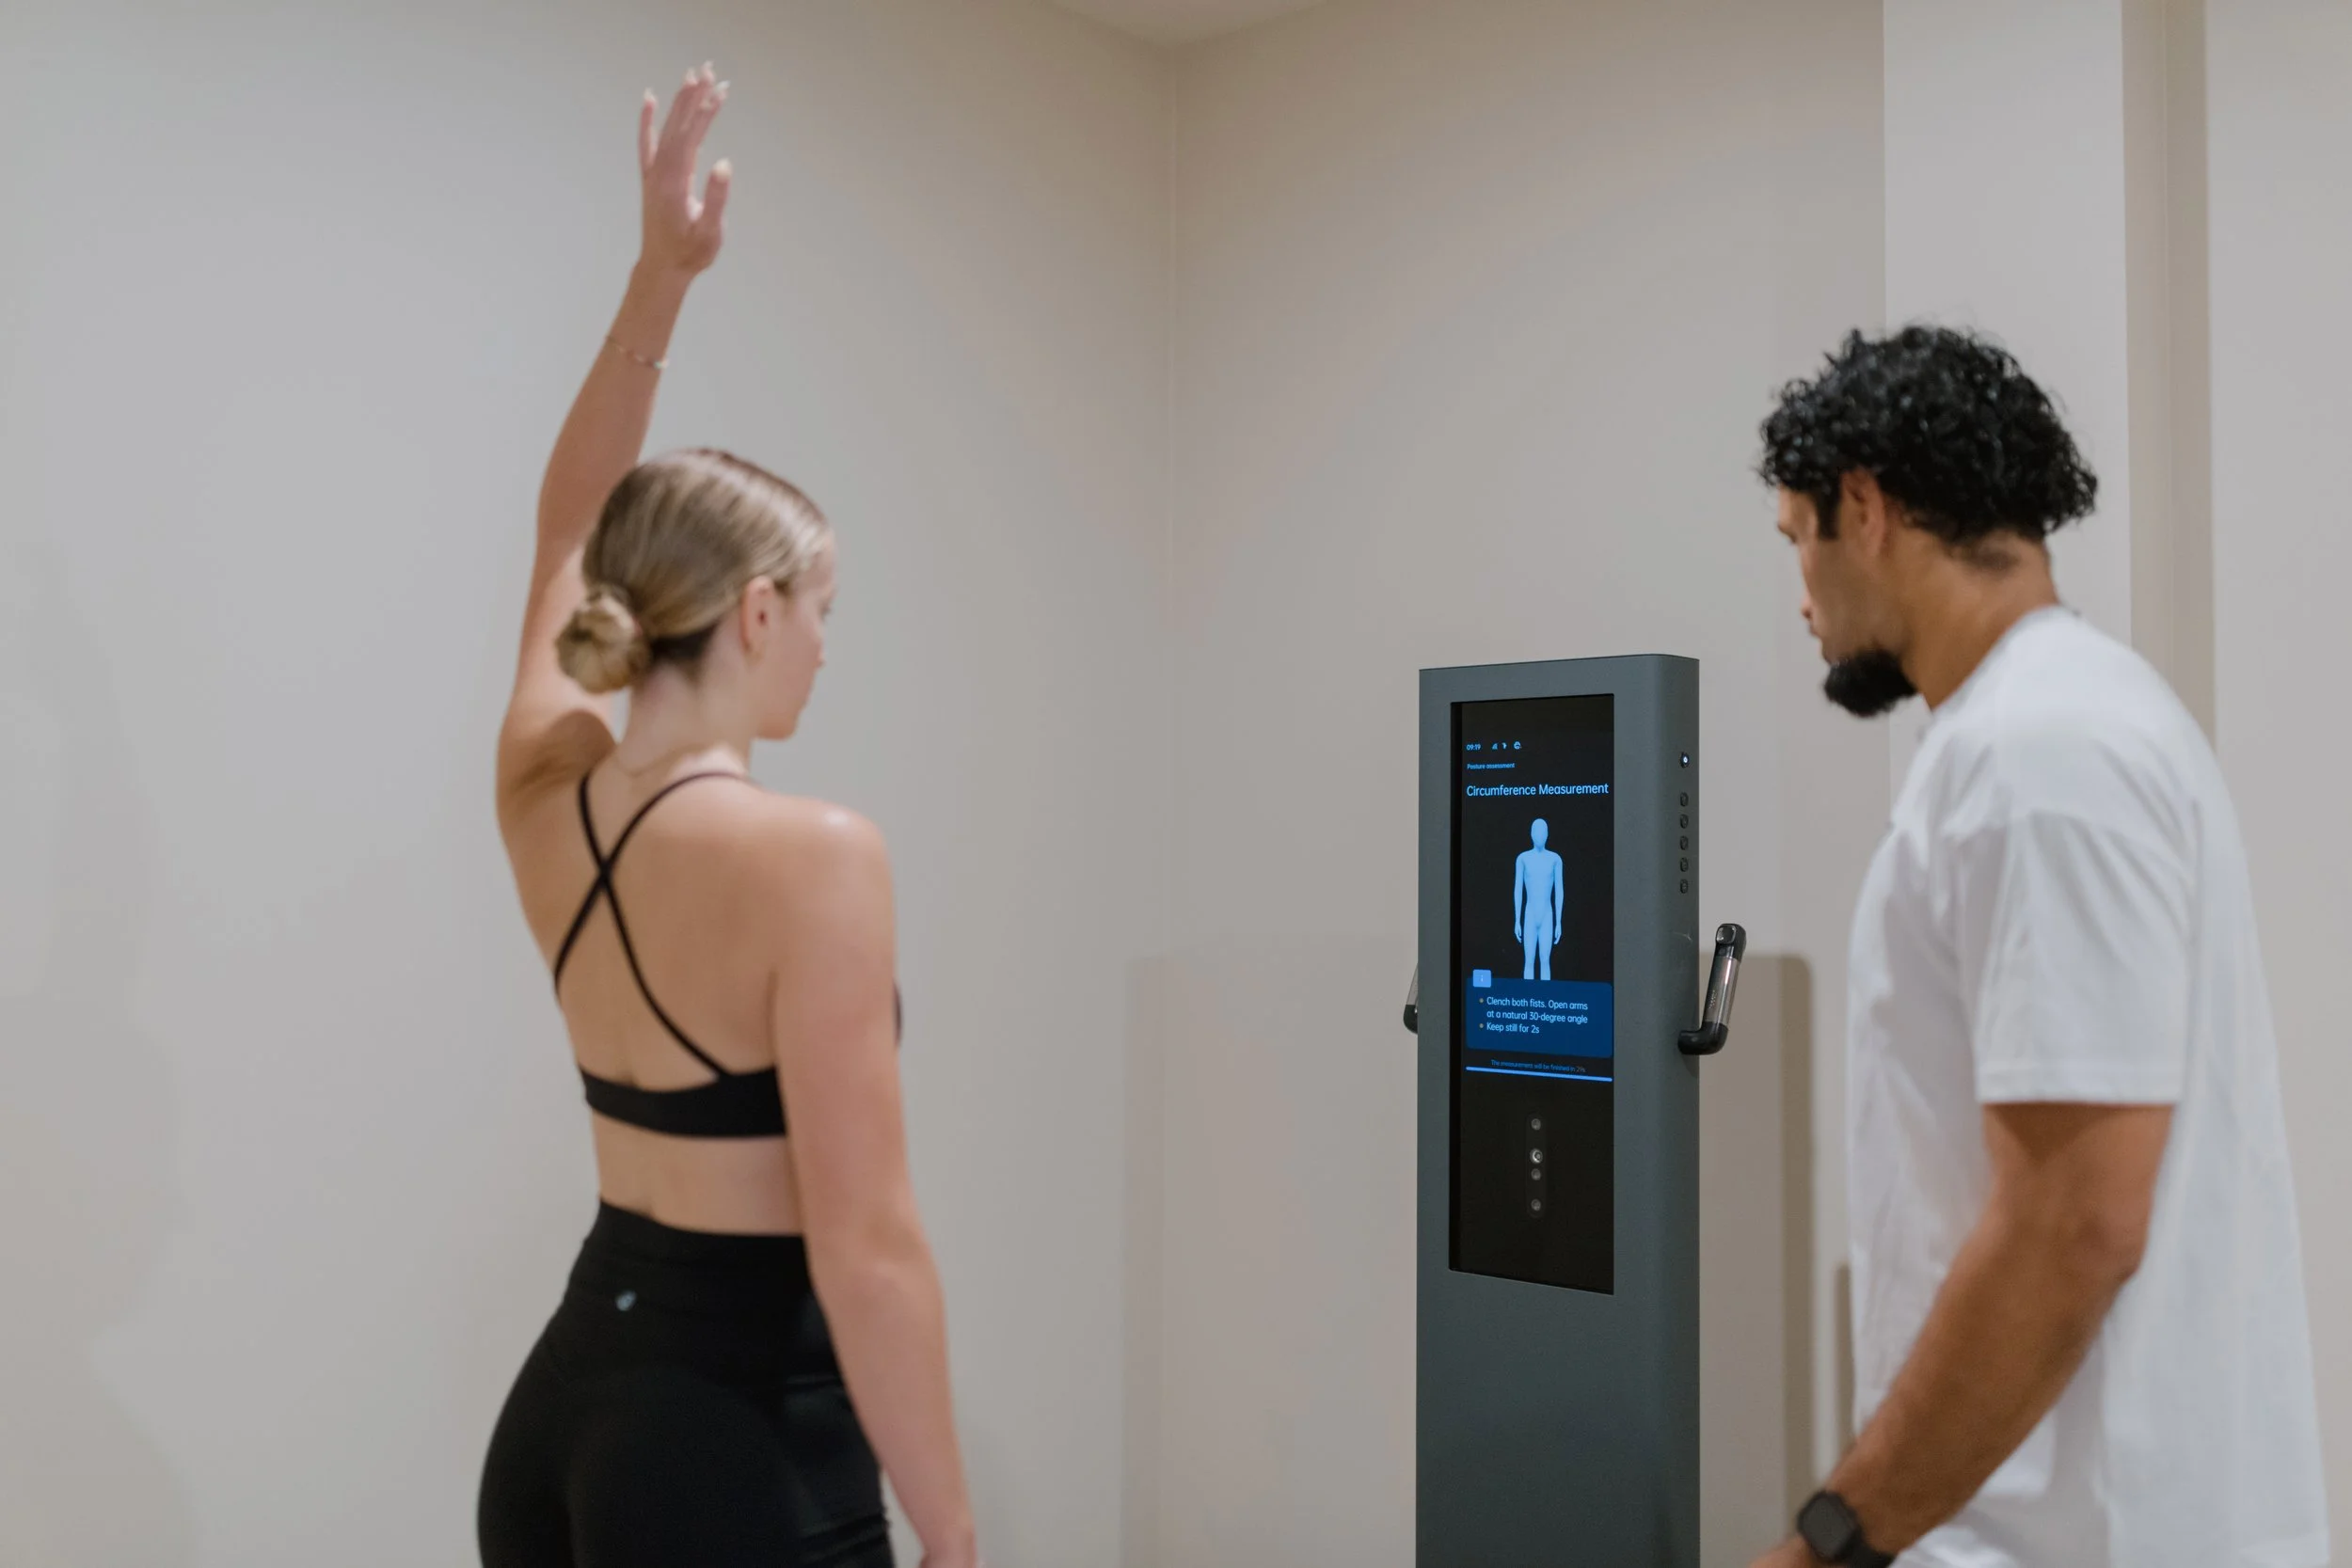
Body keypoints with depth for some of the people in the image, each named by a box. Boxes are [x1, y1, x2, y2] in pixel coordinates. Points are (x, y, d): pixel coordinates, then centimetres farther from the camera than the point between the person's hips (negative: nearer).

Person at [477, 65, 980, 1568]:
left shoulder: (546, 799, 0)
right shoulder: (812, 856, -22)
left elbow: (575, 526, 16)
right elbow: (866, 1249, -21)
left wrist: (662, 271, 13)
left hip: (568, 1401, 8)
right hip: (742, 1437, -8)